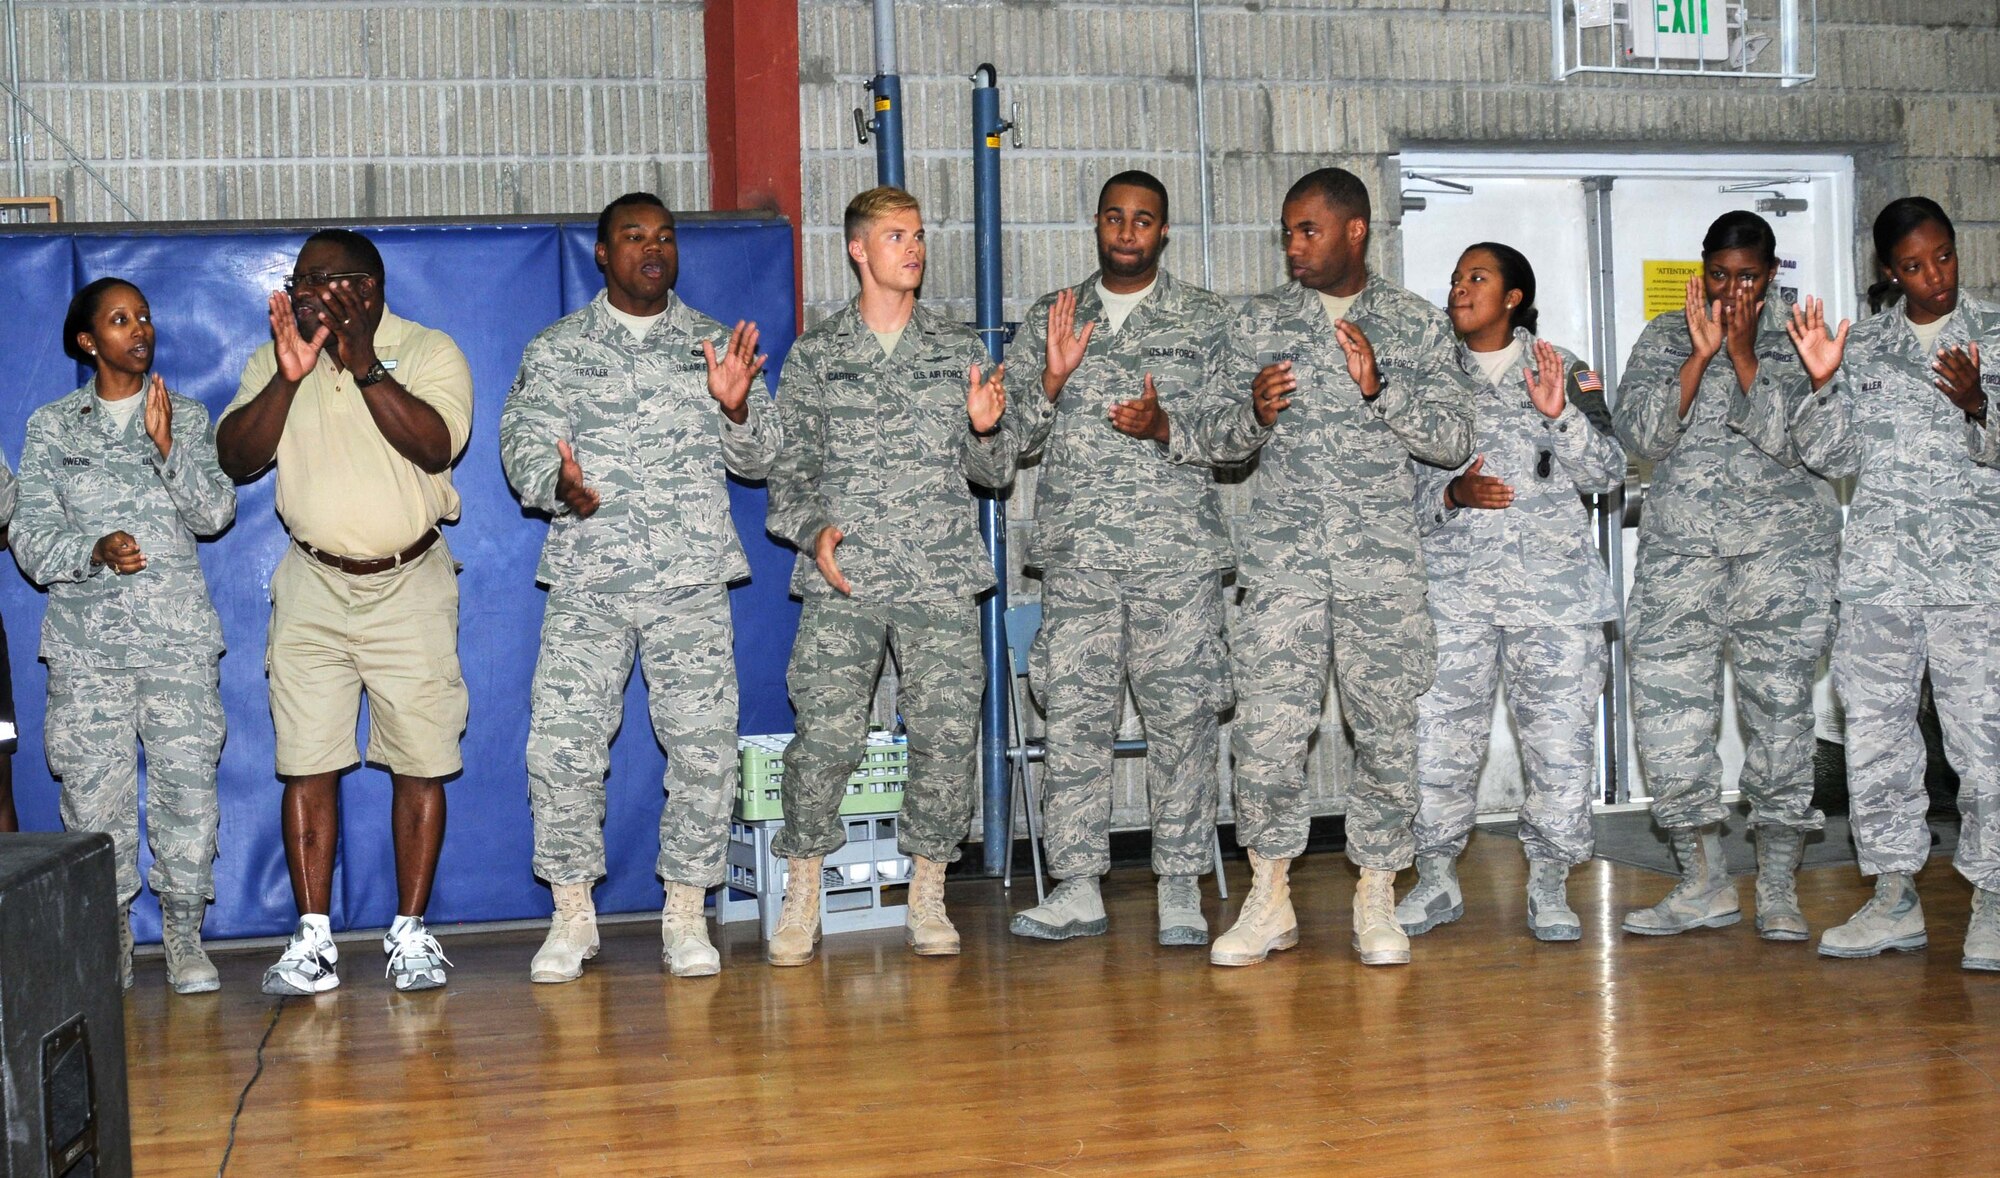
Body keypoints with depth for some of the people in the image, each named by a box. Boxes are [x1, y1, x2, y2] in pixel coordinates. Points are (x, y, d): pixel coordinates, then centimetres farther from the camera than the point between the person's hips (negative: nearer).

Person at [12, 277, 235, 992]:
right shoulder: (52, 426, 11)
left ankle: (184, 938, 5)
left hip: (177, 636, 0)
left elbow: (215, 512, 0)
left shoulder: (187, 417, 12)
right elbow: (32, 538, 4)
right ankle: (109, 942, 9)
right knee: (93, 791, -2)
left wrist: (168, 447, -14)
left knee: (187, 783, -5)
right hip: (85, 639, 0)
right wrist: (95, 551, -15)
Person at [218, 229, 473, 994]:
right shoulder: (274, 361, 8)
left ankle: (411, 932, 10)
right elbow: (236, 459, -4)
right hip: (313, 586, 2)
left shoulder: (428, 351, -1)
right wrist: (289, 378, -17)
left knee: (419, 763, 0)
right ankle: (313, 940, 4)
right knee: (308, 763, -1)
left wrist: (365, 367, -24)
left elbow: (436, 445, -17)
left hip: (409, 585, -2)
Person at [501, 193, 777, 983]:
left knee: (703, 746, -2)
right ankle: (572, 915, 8)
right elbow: (523, 441, 1)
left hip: (693, 581, 1)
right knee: (561, 744, -7)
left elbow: (759, 459, 10)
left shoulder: (714, 345, 13)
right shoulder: (556, 350, 11)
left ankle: (686, 914, 11)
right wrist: (560, 484, -20)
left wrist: (738, 408, -12)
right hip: (586, 582, -1)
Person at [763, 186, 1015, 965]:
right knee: (825, 735, -8)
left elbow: (995, 472, 11)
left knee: (946, 734, -2)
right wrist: (813, 531, -8)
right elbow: (789, 467, 10)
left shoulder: (959, 351, 12)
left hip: (942, 579, 1)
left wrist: (987, 430, -10)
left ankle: (927, 896, 13)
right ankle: (802, 895, 8)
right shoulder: (815, 355, 10)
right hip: (842, 579, -1)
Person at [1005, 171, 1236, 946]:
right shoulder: (1051, 318, 14)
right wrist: (1053, 379, -7)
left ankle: (1181, 886, 6)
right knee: (1074, 716, 0)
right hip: (1076, 551, 2)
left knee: (1182, 715, -2)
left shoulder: (1207, 321, 9)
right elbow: (1022, 439, 10)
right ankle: (1077, 889, 6)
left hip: (1177, 552, -2)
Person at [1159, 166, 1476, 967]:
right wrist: (1256, 414, -14)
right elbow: (1219, 434, 8)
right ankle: (1269, 898, 9)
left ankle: (1376, 899, 16)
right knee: (1266, 728, -5)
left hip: (1383, 566, 0)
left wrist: (1378, 389, -14)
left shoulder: (1418, 324, 7)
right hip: (1282, 561, 1)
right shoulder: (1261, 321, 10)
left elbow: (1454, 439, 0)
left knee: (1387, 731, 3)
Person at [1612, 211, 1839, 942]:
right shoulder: (1664, 337, 11)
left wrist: (1743, 353, -10)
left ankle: (1778, 888, 6)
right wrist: (1700, 355, -9)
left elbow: (1791, 439, -7)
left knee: (1780, 703, -3)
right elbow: (1641, 436, -2)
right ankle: (1705, 883, 5)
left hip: (1783, 542, -1)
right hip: (1681, 543, 2)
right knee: (1667, 699, -5)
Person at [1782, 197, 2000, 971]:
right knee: (1876, 726, 3)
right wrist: (1822, 385, -8)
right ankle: (1894, 897, 12)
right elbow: (1831, 457, 8)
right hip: (1879, 565, 2)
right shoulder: (1863, 344, 10)